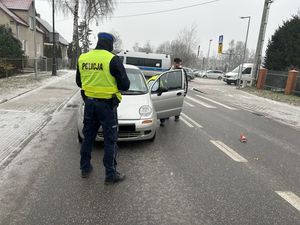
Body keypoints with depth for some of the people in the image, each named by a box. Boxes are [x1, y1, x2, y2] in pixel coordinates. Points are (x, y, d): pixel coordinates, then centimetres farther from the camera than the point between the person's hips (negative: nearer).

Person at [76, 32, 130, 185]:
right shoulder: (112, 59, -14)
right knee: (110, 140, 4)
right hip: (107, 105, -6)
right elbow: (125, 85, -12)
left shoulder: (82, 58, 4)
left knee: (88, 136, 19)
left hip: (89, 102, 6)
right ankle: (110, 175, 13)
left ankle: (85, 168, 32)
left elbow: (79, 82, 14)